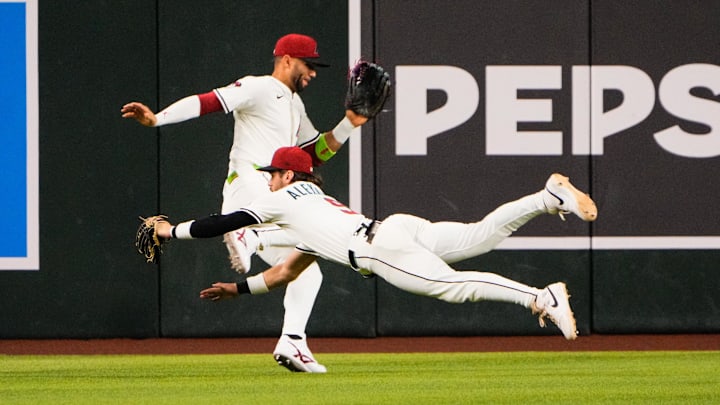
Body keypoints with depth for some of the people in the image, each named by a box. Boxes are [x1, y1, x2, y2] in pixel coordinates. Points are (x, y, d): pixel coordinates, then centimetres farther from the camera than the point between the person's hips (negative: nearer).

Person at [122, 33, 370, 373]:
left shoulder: (295, 105, 27)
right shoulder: (257, 89, -2)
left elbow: (316, 154, 26)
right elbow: (207, 102, -14)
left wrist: (349, 124, 15)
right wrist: (156, 119, -26)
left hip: (275, 199, 9)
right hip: (250, 186, -9)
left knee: (307, 270, 11)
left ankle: (292, 343, 9)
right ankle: (249, 237, -34)